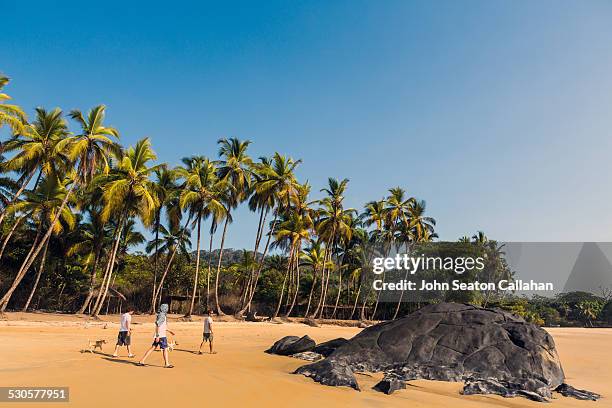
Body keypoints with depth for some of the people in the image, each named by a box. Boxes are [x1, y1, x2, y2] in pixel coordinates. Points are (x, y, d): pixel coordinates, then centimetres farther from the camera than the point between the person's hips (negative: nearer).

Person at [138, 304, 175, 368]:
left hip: (158, 335, 9)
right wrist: (157, 336, -24)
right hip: (161, 336, -9)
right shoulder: (162, 315, -15)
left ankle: (142, 361, 12)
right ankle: (167, 364, 4)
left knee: (153, 347, 11)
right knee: (165, 349, -2)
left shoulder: (163, 315, 15)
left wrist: (169, 331, 32)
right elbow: (158, 326, -21)